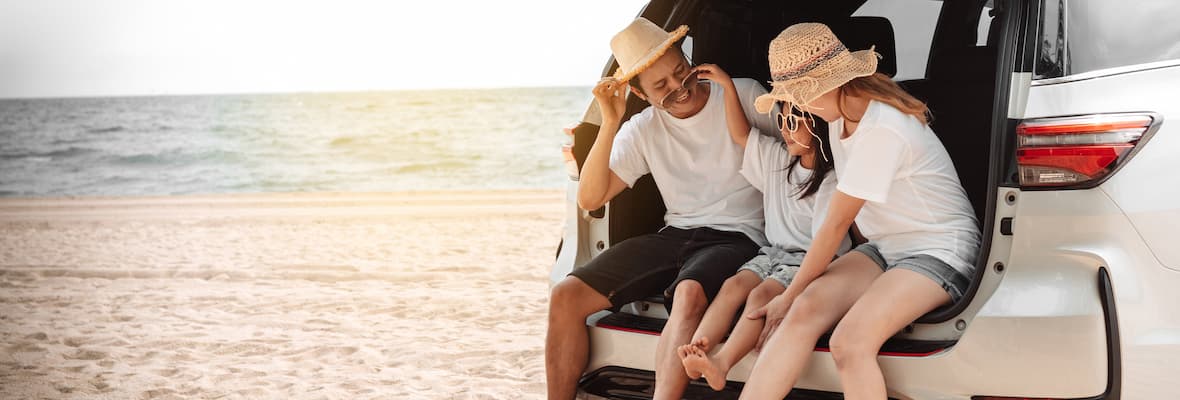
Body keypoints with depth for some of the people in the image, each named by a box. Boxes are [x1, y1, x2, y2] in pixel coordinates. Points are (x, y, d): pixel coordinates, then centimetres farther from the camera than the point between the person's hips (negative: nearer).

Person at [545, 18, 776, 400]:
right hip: (675, 236, 5)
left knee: (689, 293, -39)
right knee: (566, 295, -9)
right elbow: (589, 199, -2)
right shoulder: (642, 130, 5)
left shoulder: (744, 95, -2)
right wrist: (609, 124, -11)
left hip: (736, 238, -4)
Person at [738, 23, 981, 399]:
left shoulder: (882, 130, -24)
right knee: (805, 310, -19)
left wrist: (789, 294, -8)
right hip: (886, 247, 8)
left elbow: (836, 224, -18)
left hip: (939, 252, -8)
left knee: (849, 342, -31)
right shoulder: (841, 115, 3)